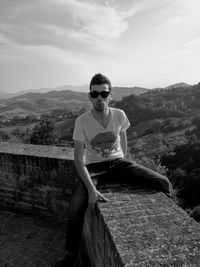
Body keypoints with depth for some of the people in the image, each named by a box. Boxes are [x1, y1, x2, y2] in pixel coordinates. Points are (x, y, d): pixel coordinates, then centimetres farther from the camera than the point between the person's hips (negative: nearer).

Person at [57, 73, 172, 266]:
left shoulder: (119, 115, -9)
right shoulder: (82, 121, -17)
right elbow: (79, 159, -17)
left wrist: (124, 163, 4)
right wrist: (92, 189, -28)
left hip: (118, 162, 3)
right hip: (93, 166, -2)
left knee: (163, 183, -12)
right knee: (76, 208, -25)